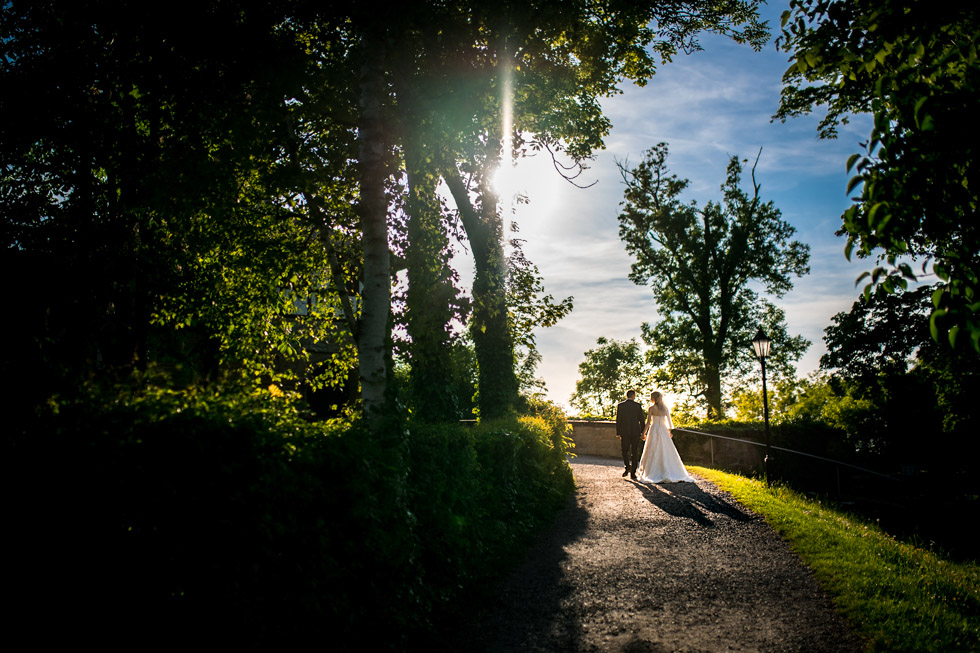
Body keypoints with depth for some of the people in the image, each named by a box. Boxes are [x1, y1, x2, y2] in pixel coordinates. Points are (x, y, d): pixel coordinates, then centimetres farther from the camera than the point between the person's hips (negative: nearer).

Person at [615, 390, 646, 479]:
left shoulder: (620, 405, -2)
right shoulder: (638, 405, -1)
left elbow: (618, 420, -2)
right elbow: (641, 419, -1)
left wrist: (618, 433, 4)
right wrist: (643, 432, 7)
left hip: (624, 432, 0)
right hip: (636, 432, 0)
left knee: (625, 450, 15)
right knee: (635, 452, 8)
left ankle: (627, 466, -8)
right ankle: (633, 472, 6)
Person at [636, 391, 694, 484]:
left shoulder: (651, 408, -6)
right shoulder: (665, 408, 5)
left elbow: (648, 422, -8)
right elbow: (669, 420, 11)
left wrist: (644, 433, -1)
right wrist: (670, 431, 25)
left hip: (654, 430, -4)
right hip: (664, 431, 4)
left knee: (652, 453, 1)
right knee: (667, 452, 8)